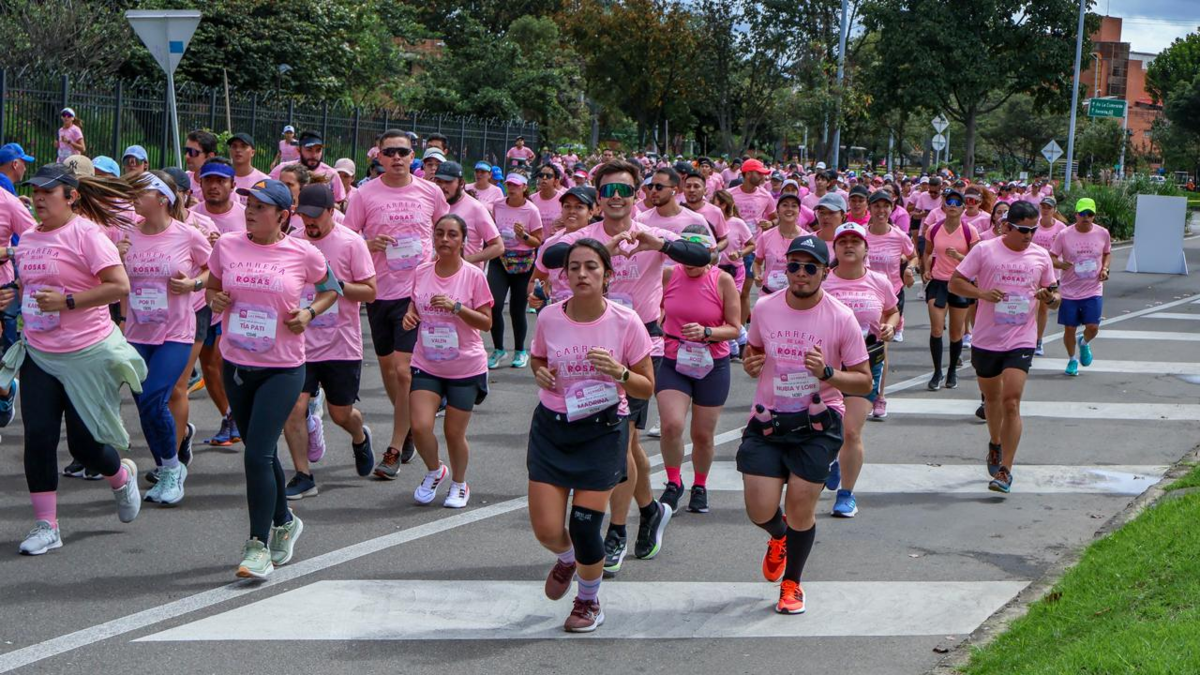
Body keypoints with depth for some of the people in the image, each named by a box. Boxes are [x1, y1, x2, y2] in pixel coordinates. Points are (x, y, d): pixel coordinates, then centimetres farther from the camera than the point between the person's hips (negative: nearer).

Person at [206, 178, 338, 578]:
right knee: (261, 453, 17)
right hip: (236, 366, 4)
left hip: (283, 369, -4)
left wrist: (309, 313, -7)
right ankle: (284, 523, 39)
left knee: (258, 455, -14)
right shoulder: (227, 246, 1)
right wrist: (215, 299, -7)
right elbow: (212, 287, 16)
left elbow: (330, 289, 11)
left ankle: (259, 547, -7)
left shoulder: (303, 254, -6)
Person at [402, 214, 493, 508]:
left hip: (466, 368, -2)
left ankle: (459, 484, 31)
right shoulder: (421, 273, 2)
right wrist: (410, 316, -6)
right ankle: (434, 471, 19)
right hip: (426, 365, 2)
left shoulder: (473, 276, -9)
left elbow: (486, 322, -10)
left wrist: (455, 306, -23)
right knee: (420, 426, -12)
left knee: (454, 433, 4)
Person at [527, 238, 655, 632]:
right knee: (547, 530, -2)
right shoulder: (549, 318, -5)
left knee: (584, 526, -5)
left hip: (603, 430, -2)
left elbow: (647, 387, -3)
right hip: (551, 427, 2)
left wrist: (618, 372, -22)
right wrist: (540, 374, -8)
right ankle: (567, 559, 39)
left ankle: (589, 601, 26)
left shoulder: (626, 323, -11)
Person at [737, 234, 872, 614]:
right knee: (760, 512, -4)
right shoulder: (764, 309, -1)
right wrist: (749, 365, -6)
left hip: (817, 425, -2)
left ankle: (792, 582, 26)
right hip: (766, 422, 2)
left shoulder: (841, 318, -9)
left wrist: (827, 373, -23)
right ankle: (779, 536, 35)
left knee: (801, 510, -1)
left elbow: (864, 382, -5)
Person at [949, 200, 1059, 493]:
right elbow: (955, 283, -3)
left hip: (1021, 340, -1)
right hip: (986, 339, 1)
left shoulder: (1041, 256, 3)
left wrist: (1050, 298, -12)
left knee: (1011, 402, -13)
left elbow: (1054, 296, 13)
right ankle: (995, 444, 46)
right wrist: (981, 293, -20)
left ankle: (1005, 470, -11)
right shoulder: (984, 251, -4)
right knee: (991, 397, 17)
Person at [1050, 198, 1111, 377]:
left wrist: (1105, 268, -3)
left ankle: (1084, 343, 27)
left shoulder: (1102, 233, -1)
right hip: (1069, 291, -1)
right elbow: (1051, 258, -3)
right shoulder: (1064, 235, -8)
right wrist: (1061, 264, -25)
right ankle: (1072, 359, 29)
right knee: (1069, 328, 4)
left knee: (1093, 327, -9)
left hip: (1093, 290, 1)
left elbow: (1107, 253, 16)